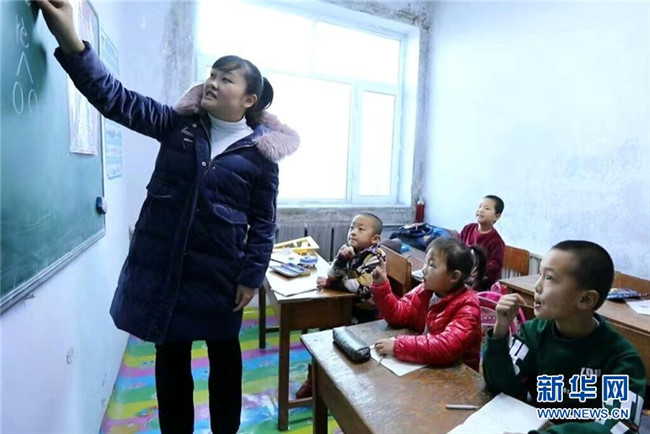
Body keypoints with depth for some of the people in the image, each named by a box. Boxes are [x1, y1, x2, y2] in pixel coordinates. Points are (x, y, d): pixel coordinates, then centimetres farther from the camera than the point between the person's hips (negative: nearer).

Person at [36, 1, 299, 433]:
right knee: (171, 354, 16)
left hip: (219, 269, -2)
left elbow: (264, 222, -6)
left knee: (224, 351, 16)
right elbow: (117, 99, -4)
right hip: (163, 263, 3)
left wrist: (251, 276, -9)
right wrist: (71, 41, -17)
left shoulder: (261, 151, -6)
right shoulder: (178, 124, 3)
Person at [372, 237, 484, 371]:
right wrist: (381, 286, -14)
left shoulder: (467, 308, -22)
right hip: (424, 365, 5)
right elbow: (398, 315, 0)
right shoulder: (426, 290, -5)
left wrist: (398, 346, -36)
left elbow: (448, 347, -36)